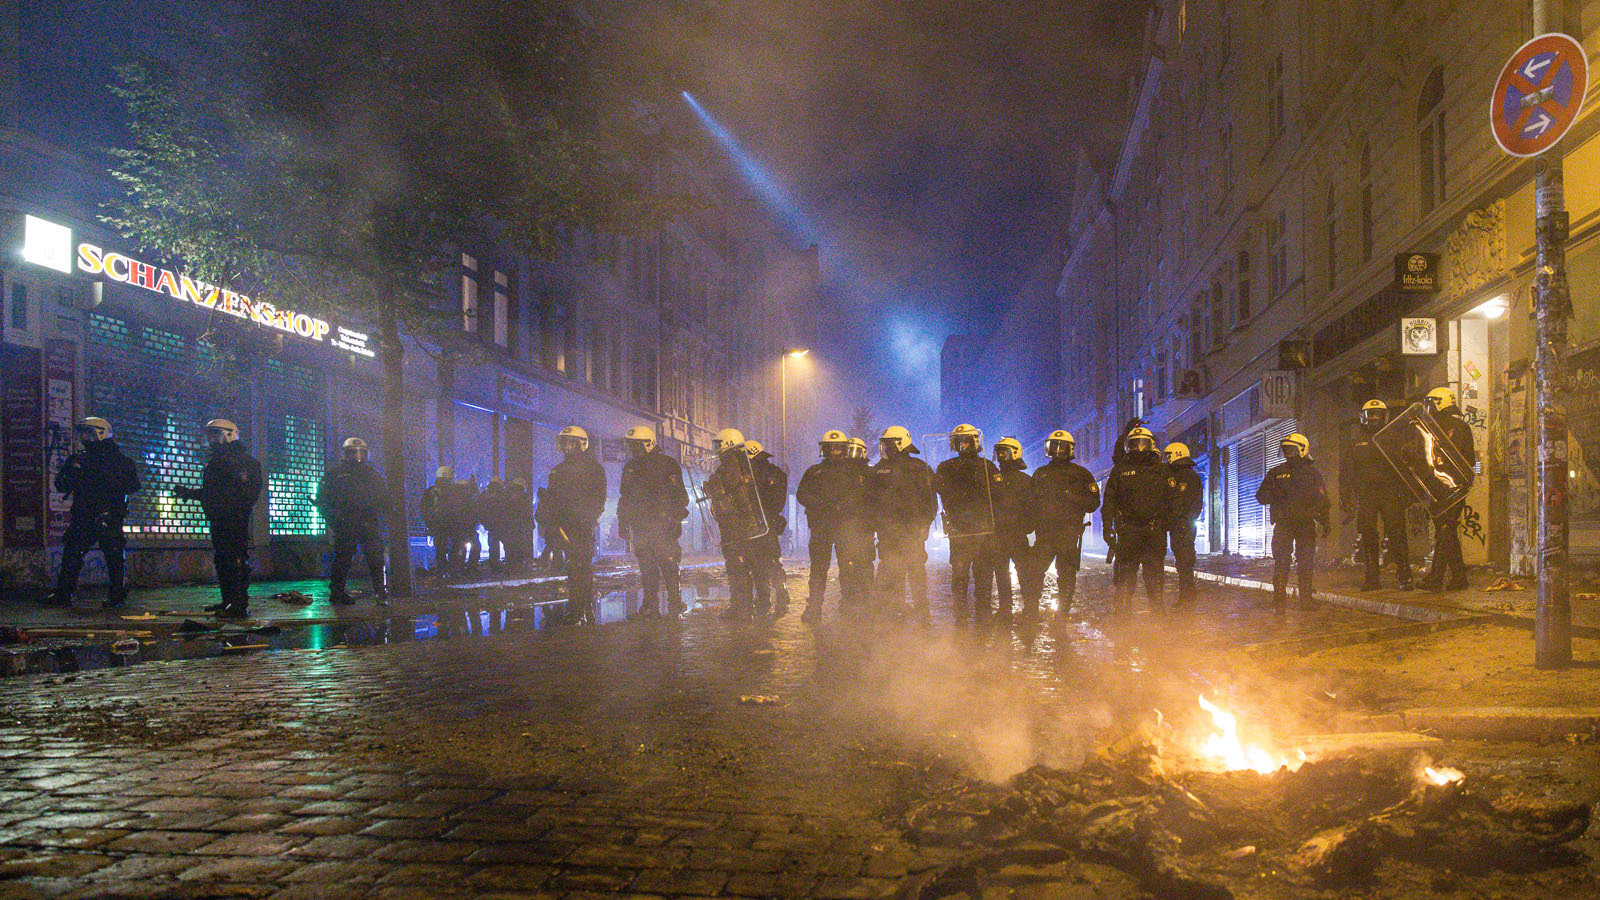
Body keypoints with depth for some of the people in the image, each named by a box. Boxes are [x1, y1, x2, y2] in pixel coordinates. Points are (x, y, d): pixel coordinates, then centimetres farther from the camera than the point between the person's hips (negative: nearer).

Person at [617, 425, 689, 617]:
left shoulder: (667, 464, -2)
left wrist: (675, 518, -9)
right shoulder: (630, 467, 15)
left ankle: (675, 602, -3)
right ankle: (650, 603, 13)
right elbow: (624, 497, 21)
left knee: (667, 563, -8)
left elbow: (679, 495, -2)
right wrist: (622, 523, 17)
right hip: (639, 526, 5)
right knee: (646, 566, 6)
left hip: (662, 524, -5)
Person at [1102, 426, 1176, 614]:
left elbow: (1172, 500, 11)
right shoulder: (1120, 469, 10)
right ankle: (1122, 613, 4)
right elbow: (1109, 500, 9)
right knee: (1125, 572, -1)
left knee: (1154, 574, 3)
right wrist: (1108, 527, 1)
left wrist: (1167, 521, 0)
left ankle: (1157, 611, 10)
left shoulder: (1161, 469, 11)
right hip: (1128, 531, 0)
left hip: (1155, 530, 0)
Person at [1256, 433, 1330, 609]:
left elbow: (1322, 500, 12)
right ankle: (1279, 599, -6)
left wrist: (1324, 522, 4)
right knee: (1281, 560, -7)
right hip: (1283, 523, 0)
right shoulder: (1276, 472, 10)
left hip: (1306, 523, 0)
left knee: (1307, 562, 1)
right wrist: (1275, 494, -11)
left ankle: (1307, 598, 8)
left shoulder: (1312, 473, 11)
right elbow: (1261, 495, 10)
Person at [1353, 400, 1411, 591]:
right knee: (1367, 536, 1)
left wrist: (1407, 493, -1)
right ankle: (1372, 577, 7)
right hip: (1366, 495, 3)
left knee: (1396, 535, -8)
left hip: (1391, 495, -3)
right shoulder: (1358, 443, 15)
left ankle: (1404, 577, -5)